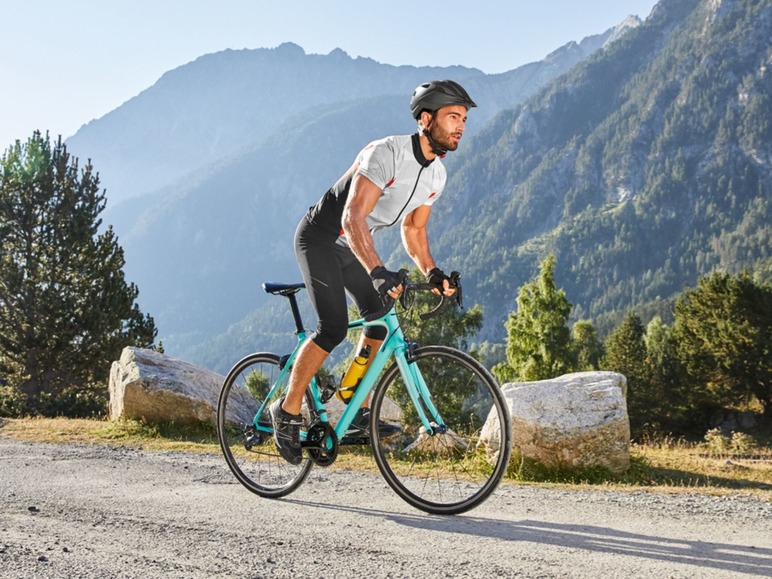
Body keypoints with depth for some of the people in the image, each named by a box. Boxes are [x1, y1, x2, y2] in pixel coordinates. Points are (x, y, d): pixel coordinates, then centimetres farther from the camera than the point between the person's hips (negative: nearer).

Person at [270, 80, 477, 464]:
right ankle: (288, 411, -3)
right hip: (320, 238, -8)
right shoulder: (386, 153, -30)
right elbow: (352, 219, -40)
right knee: (334, 327, -18)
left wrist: (432, 273, -10)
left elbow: (413, 230, 7)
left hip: (353, 246, 8)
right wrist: (378, 272, -53)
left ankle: (358, 413, 9)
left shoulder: (437, 175, -3)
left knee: (380, 317, -1)